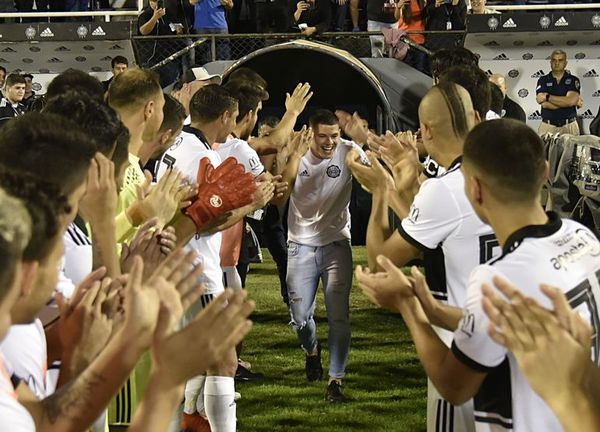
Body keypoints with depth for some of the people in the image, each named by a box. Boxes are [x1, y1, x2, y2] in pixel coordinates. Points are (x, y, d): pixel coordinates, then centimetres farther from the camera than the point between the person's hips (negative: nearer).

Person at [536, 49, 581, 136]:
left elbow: (571, 101, -12)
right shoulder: (543, 80, 6)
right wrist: (565, 101, -9)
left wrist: (548, 97, -10)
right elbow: (544, 104, -9)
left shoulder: (573, 80, 5)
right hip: (547, 127, 0)